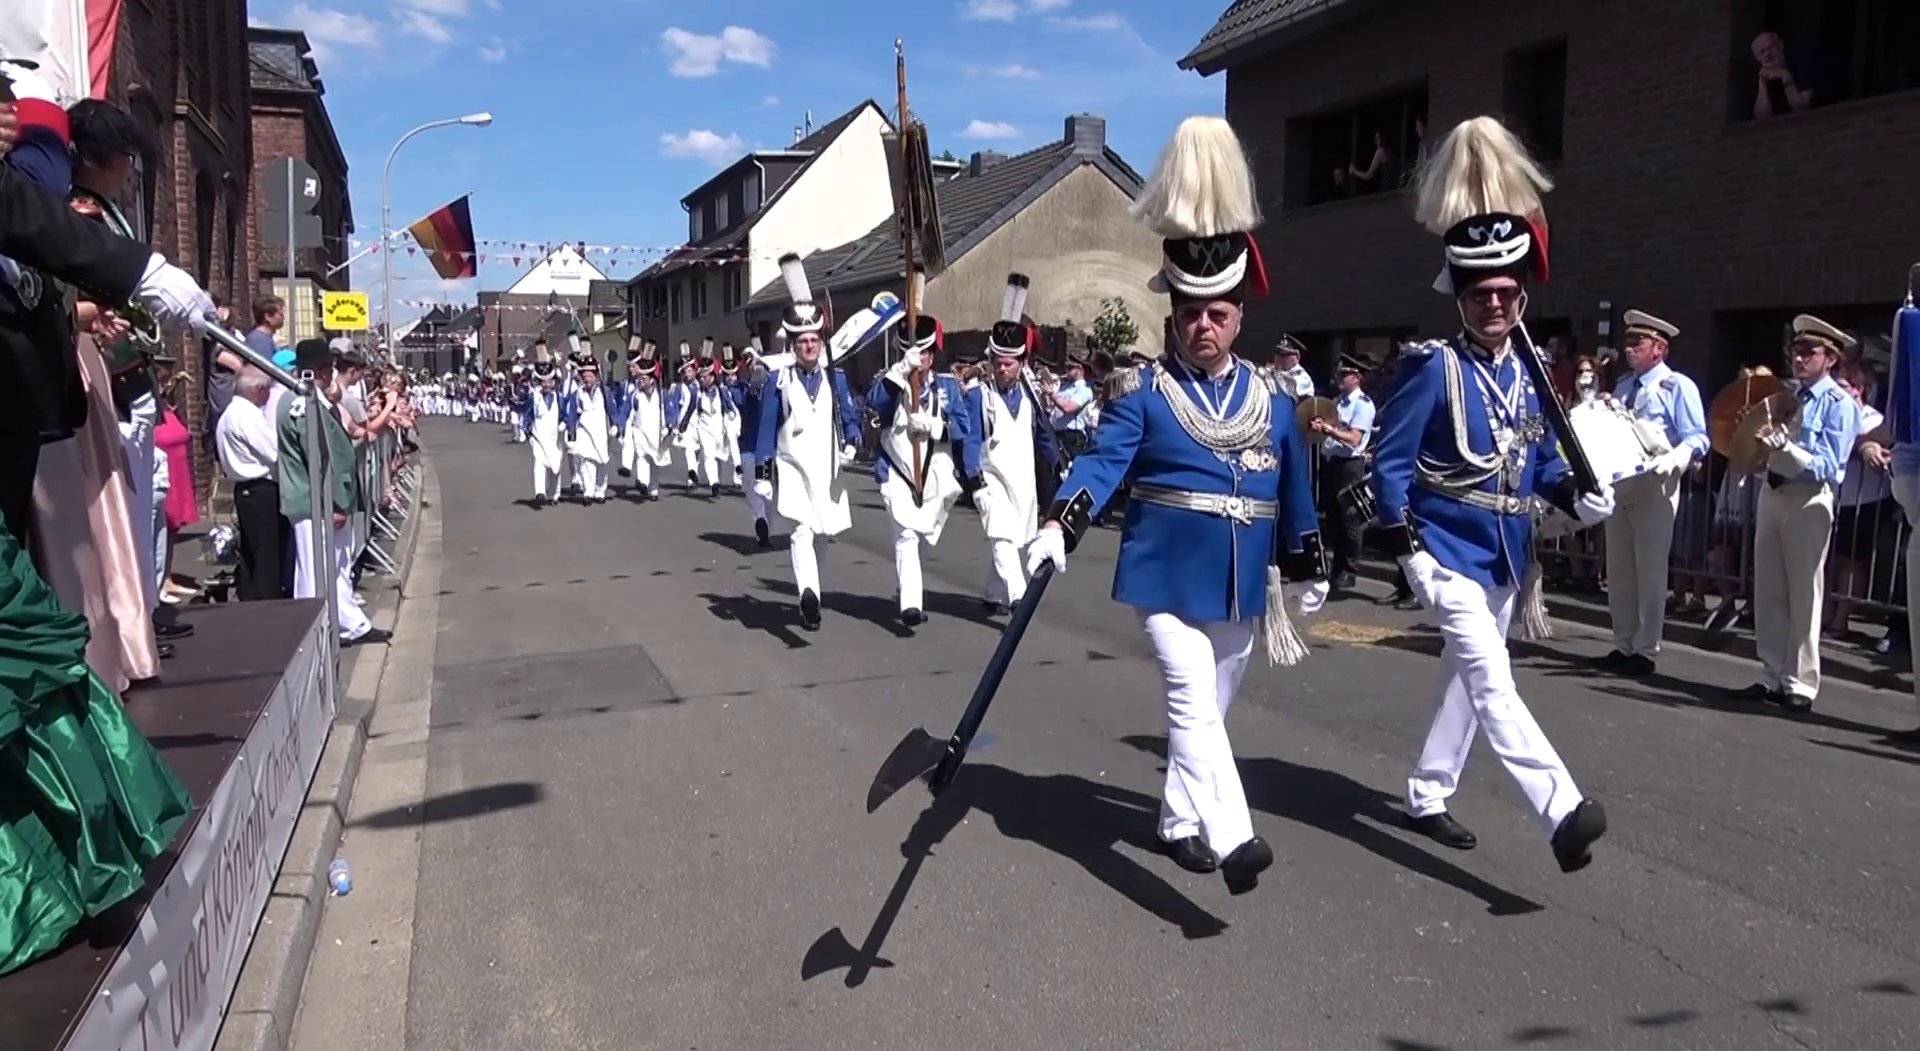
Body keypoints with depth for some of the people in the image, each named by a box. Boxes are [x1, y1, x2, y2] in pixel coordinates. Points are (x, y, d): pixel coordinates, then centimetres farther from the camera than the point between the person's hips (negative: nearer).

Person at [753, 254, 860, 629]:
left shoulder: (836, 378, 7)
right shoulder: (777, 380, 0)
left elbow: (850, 419, 9)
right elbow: (766, 429, 0)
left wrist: (851, 444, -13)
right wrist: (762, 474, -3)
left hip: (827, 471, 3)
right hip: (791, 469, -3)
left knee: (819, 537, 13)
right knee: (802, 532, -20)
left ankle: (807, 594, 30)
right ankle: (809, 594, -35)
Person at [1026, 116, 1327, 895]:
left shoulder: (1271, 400, 6)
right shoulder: (1144, 391, -6)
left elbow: (1293, 492, 14)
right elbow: (1103, 462, -17)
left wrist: (1309, 571, 19)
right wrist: (1060, 528, -33)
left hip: (1240, 586, 5)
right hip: (1168, 577, -5)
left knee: (1210, 707, 15)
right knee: (1194, 701, -15)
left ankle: (1181, 820, 32)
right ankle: (1232, 839, -18)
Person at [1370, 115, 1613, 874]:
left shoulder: (1531, 368, 7)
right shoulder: (1433, 368, -12)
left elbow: (1541, 457, 16)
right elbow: (1390, 460, -12)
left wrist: (1576, 495, -4)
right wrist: (1405, 547, -18)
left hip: (1506, 554, 8)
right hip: (1447, 552, -7)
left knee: (1467, 677, 16)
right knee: (1492, 680, -16)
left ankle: (1426, 797, 30)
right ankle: (1564, 813, -23)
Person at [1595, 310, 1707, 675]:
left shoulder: (1677, 386, -5)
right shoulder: (1622, 387, 16)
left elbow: (1696, 439, -13)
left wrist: (1671, 461, -31)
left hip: (1654, 486, -7)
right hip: (1618, 484, 7)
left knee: (1650, 572, -2)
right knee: (1618, 571, 10)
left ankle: (1645, 651, 5)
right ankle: (1622, 645, 19)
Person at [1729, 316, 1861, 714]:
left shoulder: (1839, 404, -8)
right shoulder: (1785, 392, 10)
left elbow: (1829, 468, -16)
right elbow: (1754, 440, 17)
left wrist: (1785, 448, -28)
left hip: (1809, 500, -6)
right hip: (1772, 492, 7)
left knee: (1802, 595, 0)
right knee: (1768, 592, 10)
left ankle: (1799, 686, 8)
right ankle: (1772, 677, 20)